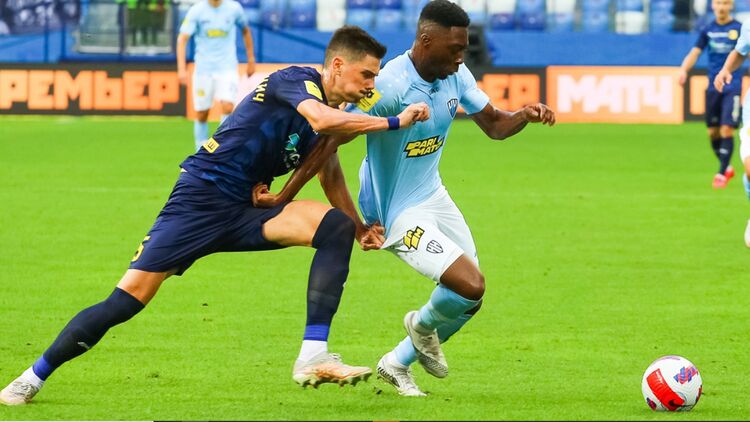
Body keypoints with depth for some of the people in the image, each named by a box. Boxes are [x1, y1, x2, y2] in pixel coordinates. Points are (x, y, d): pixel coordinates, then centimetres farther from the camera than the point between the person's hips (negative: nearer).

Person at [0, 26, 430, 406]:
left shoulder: (331, 110, 12)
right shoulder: (295, 80, -13)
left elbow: (329, 172, 28)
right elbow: (322, 119, -34)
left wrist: (359, 227, 19)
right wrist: (394, 122, -26)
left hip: (245, 211, 7)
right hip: (200, 198, -7)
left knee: (336, 227, -17)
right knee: (129, 298, -12)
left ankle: (313, 358, -23)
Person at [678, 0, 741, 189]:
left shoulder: (739, 29, -3)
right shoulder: (707, 30, 7)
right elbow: (695, 53, 4)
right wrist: (683, 70, -12)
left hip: (732, 86, -4)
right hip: (713, 86, 4)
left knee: (727, 130, -12)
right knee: (713, 132, 7)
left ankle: (722, 173, -4)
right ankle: (727, 168, 27)